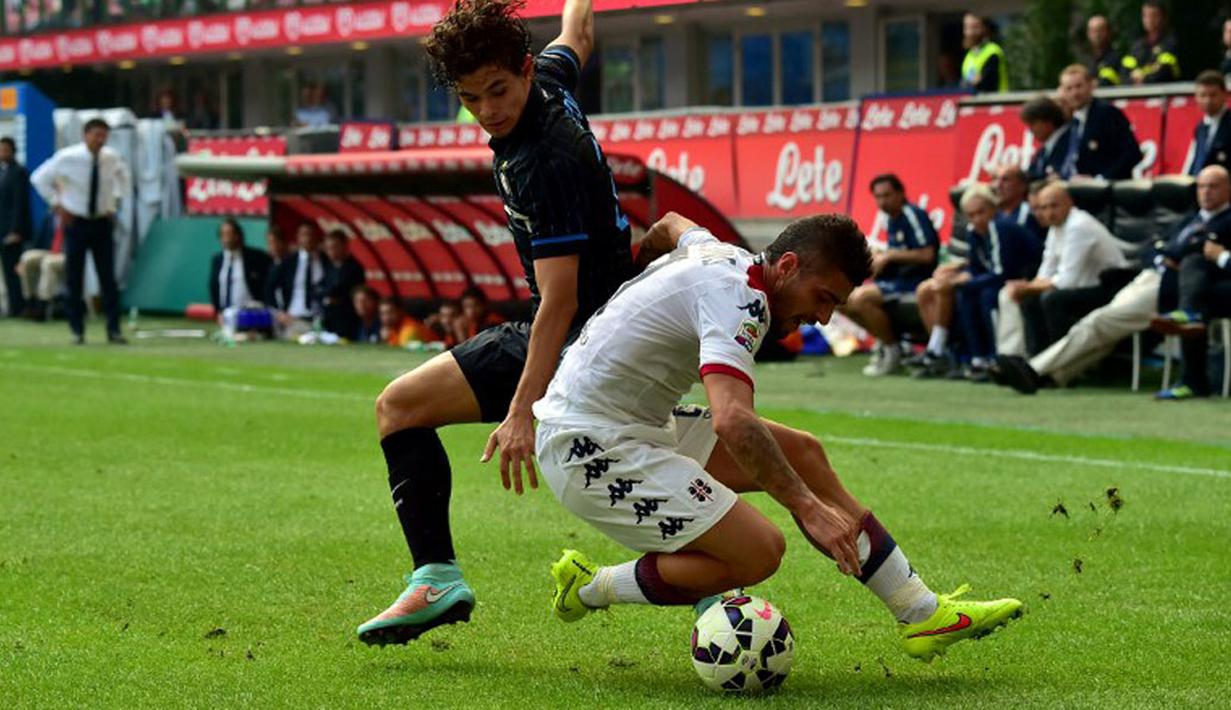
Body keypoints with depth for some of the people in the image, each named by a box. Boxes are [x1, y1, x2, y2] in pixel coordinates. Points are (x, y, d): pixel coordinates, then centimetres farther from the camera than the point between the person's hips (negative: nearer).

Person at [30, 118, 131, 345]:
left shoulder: (112, 158, -5)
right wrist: (57, 204, -4)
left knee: (108, 277, -2)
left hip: (102, 222, 2)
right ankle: (77, 330, 12)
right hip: (76, 222, -2)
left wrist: (115, 202, 5)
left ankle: (113, 330, 0)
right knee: (74, 278, 2)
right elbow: (39, 178, 0)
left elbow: (124, 179, 18)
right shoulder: (67, 157, -13)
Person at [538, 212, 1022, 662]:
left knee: (802, 452, 9)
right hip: (590, 446, -11)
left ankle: (923, 614, 12)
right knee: (758, 551, -19)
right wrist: (808, 506, -37)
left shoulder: (721, 254, 7)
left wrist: (666, 229, 56)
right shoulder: (737, 297, -23)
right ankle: (589, 590, -1)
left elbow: (675, 226, 33)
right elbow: (732, 421, -38)